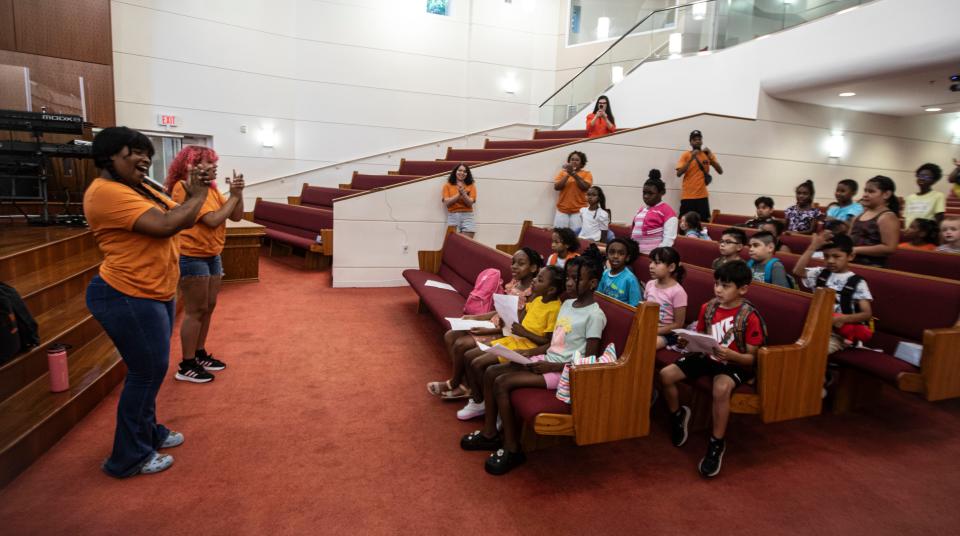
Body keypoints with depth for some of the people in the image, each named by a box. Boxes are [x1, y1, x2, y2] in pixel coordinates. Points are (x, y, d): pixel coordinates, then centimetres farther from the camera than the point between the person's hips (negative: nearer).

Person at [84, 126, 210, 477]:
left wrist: (193, 193, -8)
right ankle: (129, 458, 15)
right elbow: (166, 225, -27)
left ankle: (148, 432, 38)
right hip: (127, 298, -10)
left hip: (154, 295, 10)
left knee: (150, 370, 20)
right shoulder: (106, 192, -19)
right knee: (147, 372, 0)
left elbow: (182, 217, 11)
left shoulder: (138, 189, 13)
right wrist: (197, 196, -14)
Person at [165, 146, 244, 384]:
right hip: (191, 257, -9)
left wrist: (237, 193, -9)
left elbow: (236, 216, 6)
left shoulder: (210, 188, 11)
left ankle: (200, 354, 28)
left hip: (212, 256, 9)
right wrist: (233, 195, -14)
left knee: (208, 307, 14)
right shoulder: (185, 187, -15)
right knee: (195, 311, -4)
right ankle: (186, 366, 6)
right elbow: (213, 220, -22)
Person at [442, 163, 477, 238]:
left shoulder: (471, 186, 11)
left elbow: (470, 203, 0)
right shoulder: (448, 185, 9)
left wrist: (463, 193, -16)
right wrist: (459, 194, -10)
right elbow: (447, 203, -2)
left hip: (467, 217, 1)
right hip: (453, 216, -1)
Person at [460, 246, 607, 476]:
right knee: (491, 372, -1)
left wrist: (551, 367, -19)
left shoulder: (595, 315, -15)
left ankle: (512, 448, -7)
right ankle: (490, 433, 11)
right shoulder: (567, 304, 10)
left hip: (563, 371, -9)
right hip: (546, 360, 9)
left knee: (502, 383, -21)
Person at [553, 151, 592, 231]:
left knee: (576, 233, -10)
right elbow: (556, 187, -2)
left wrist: (574, 174, -14)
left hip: (578, 210, -2)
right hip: (562, 210, 2)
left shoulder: (587, 174, 6)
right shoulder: (563, 172, 10)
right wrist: (568, 175, -10)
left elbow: (585, 187, -10)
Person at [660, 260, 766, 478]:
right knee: (666, 374, -13)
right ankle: (678, 414, 18)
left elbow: (753, 358, -13)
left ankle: (716, 444, -16)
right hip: (708, 356, 6)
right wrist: (687, 341, -11)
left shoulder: (750, 317, -16)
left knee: (721, 388, -39)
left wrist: (730, 355, -33)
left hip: (736, 363, -5)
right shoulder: (708, 307, -1)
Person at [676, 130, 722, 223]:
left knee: (704, 222, -2)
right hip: (687, 196, -3)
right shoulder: (685, 155, 0)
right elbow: (679, 173, -12)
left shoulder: (708, 154, 9)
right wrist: (691, 158, -19)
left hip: (702, 195, 3)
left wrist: (710, 156, -9)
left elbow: (720, 171, 2)